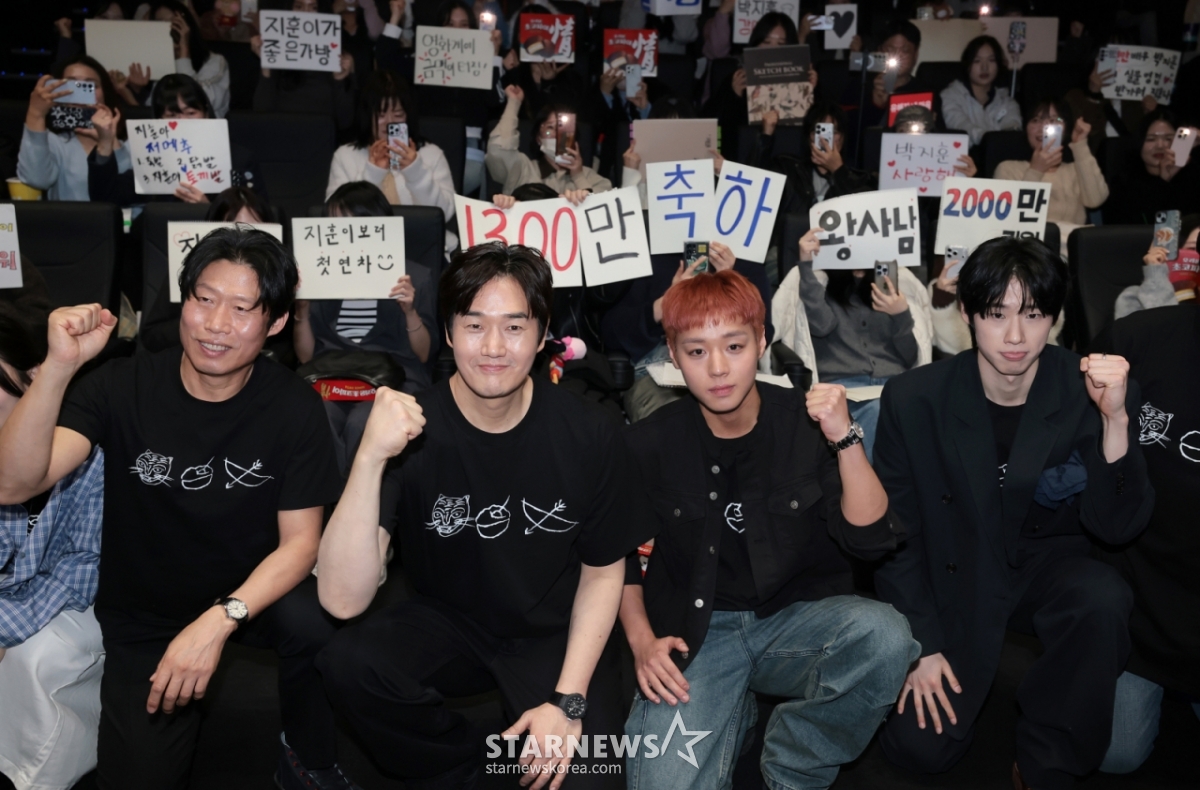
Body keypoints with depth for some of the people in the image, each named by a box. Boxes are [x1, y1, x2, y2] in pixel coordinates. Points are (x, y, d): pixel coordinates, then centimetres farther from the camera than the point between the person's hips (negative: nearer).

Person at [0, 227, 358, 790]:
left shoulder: (293, 407, -14)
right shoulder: (123, 386, -13)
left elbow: (299, 540, -14)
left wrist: (220, 619, -29)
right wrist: (59, 366, -38)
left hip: (250, 595, -1)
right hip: (141, 617, 1)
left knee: (315, 623, -32)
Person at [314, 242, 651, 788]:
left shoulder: (590, 436, -16)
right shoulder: (410, 428, -19)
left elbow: (603, 573, -1)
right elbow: (343, 600, -29)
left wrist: (568, 700, -11)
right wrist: (371, 458, -42)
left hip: (557, 636, 0)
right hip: (448, 622, 1)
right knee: (347, 662, -27)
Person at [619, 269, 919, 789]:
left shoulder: (807, 422, -5)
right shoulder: (647, 445, -5)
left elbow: (871, 540, -11)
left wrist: (846, 439, -23)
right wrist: (642, 641, -4)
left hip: (798, 621, 1)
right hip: (694, 634, -1)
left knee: (884, 636, -31)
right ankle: (736, 713, 10)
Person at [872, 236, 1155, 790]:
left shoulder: (1090, 393, -13)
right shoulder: (913, 400, -14)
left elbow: (1117, 528, -17)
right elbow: (893, 532, -6)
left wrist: (1115, 418, -31)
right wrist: (921, 645, -9)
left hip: (1045, 566, 1)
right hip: (952, 576, -1)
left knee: (1103, 599, -34)